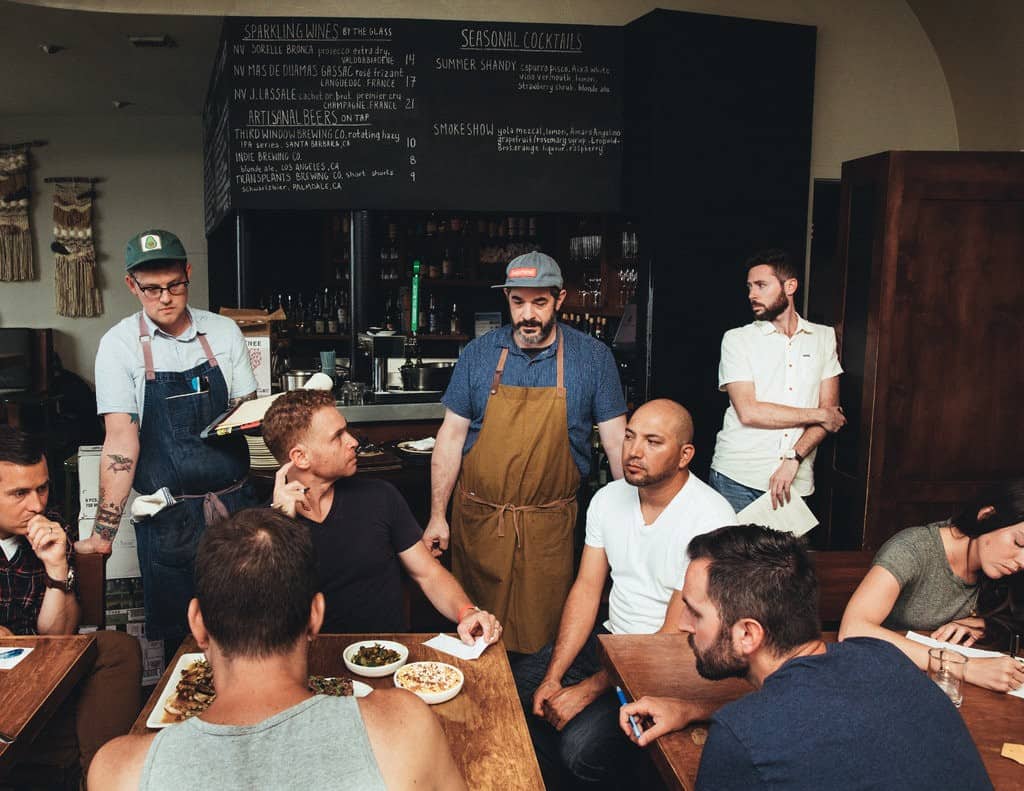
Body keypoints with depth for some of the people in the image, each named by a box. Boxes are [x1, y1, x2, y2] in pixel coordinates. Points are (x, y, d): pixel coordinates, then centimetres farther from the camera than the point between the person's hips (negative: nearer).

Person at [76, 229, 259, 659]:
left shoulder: (224, 332, 3)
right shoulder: (119, 345, -5)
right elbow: (121, 439, -10)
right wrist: (104, 532, -16)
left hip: (234, 504, 2)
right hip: (166, 518, -2)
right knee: (179, 636, 7)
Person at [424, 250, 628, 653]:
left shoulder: (594, 357, -3)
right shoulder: (479, 353, -1)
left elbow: (616, 441, -1)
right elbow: (452, 435, 3)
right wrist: (437, 515, 1)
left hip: (550, 526, -1)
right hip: (478, 517, 2)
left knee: (542, 640, 7)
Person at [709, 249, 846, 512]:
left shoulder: (824, 337, 8)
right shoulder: (737, 339, 0)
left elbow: (830, 410, 1)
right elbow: (748, 412, -11)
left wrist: (793, 460, -13)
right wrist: (817, 415, -5)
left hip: (796, 483, 2)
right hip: (737, 479, -1)